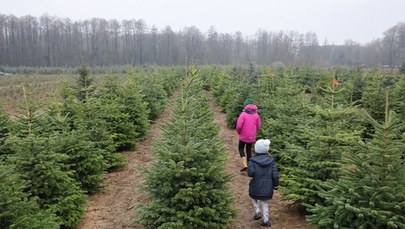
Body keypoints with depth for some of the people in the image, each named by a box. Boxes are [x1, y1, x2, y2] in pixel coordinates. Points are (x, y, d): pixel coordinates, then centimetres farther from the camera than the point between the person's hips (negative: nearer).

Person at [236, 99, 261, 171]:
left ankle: (244, 165, -1)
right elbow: (258, 127, 3)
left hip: (244, 136, -4)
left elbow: (239, 126, -19)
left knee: (241, 148, 14)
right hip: (252, 137, 4)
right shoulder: (256, 115, -2)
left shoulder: (243, 114, -15)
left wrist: (239, 132, 1)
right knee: (249, 149, 19)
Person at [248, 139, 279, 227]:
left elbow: (250, 173, -22)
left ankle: (257, 211, 13)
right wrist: (275, 185, 6)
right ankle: (265, 220, 20)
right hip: (268, 187, 3)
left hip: (256, 186, -2)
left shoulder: (253, 160, -12)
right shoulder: (271, 160, -3)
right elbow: (275, 174, -5)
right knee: (265, 203, 19)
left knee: (254, 197, 27)